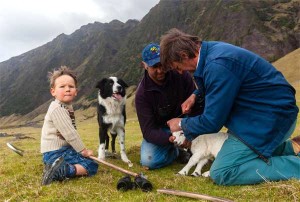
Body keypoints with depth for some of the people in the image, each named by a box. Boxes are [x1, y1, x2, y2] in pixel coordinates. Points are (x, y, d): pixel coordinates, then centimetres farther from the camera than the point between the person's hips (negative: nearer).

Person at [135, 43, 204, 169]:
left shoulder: (181, 75, -18)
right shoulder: (142, 93, -21)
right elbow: (148, 131, -24)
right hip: (160, 131, -1)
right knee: (148, 160, -28)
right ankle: (177, 152, 2)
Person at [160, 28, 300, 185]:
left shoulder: (217, 65, -27)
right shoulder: (213, 49, 4)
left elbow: (212, 122, -20)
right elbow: (218, 87, 26)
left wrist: (182, 124, -2)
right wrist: (196, 95, 8)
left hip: (271, 116, -10)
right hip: (268, 108, 10)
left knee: (221, 173, -14)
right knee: (228, 151, 25)